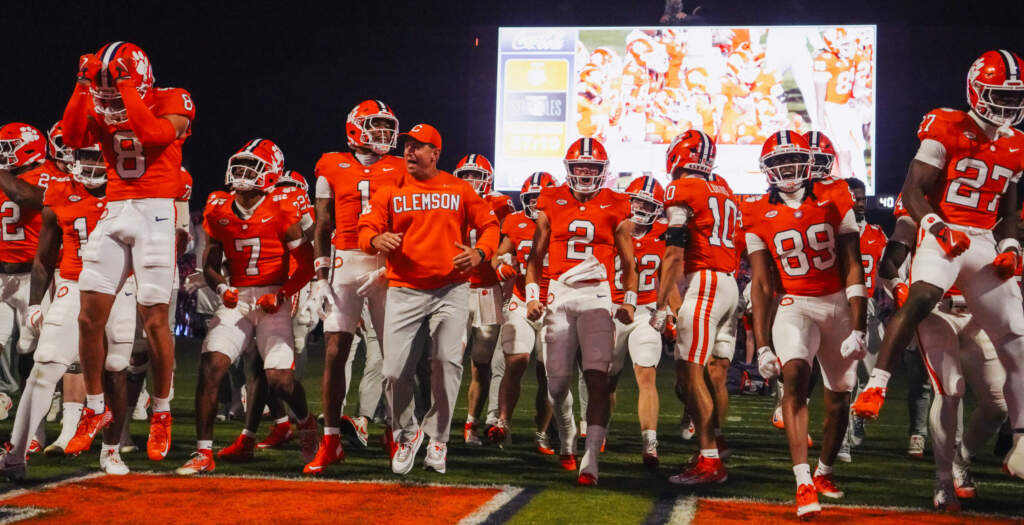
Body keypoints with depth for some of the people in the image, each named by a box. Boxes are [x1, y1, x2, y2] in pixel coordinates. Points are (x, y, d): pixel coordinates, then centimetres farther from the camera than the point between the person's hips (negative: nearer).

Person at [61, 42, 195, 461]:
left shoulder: (171, 101, -2)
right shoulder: (101, 106, 13)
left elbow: (156, 134, -21)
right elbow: (73, 137, -3)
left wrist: (128, 91, -17)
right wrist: (83, 87, -8)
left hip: (155, 212, -5)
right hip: (113, 213, 5)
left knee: (155, 320, -6)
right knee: (90, 316, 0)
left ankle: (161, 415, 10)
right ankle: (95, 410, 15)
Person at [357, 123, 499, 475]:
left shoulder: (459, 190, 5)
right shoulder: (390, 191, 5)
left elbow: (489, 224, 10)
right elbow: (366, 229, 0)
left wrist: (480, 253, -10)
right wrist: (376, 240, -24)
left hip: (451, 290, 0)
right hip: (404, 291, 0)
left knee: (448, 362, -11)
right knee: (394, 371, -5)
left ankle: (437, 437, 9)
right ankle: (406, 434, 21)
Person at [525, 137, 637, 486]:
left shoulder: (616, 207, 5)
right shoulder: (551, 202, 8)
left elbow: (628, 262, 11)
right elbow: (536, 255, 13)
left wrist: (629, 301, 1)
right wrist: (532, 296, 3)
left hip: (597, 295, -2)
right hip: (558, 294, 2)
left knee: (597, 378, -13)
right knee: (557, 380, 4)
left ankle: (591, 460, -16)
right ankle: (566, 440, 30)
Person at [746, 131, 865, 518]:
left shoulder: (834, 203, -2)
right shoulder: (759, 217, -1)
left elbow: (853, 269, -2)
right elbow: (761, 284, 1)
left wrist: (857, 329, -9)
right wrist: (762, 345, -3)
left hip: (839, 306, 2)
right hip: (795, 307, -1)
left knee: (838, 401, 8)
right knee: (795, 375, -28)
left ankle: (824, 472, 34)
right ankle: (803, 482, -32)